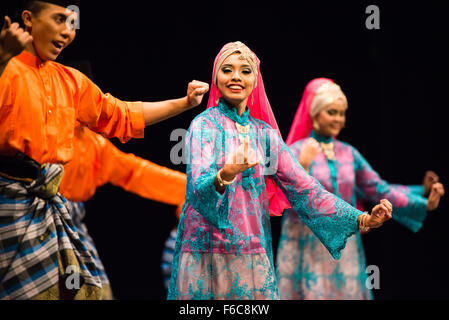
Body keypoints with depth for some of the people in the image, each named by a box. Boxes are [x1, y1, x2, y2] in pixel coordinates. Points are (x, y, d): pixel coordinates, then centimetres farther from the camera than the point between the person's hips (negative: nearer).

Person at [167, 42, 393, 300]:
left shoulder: (266, 134, 9)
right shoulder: (204, 125, -3)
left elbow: (303, 188, 5)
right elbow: (199, 187, -19)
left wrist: (361, 219, -6)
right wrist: (224, 176, -42)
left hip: (254, 257, 4)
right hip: (206, 256, -4)